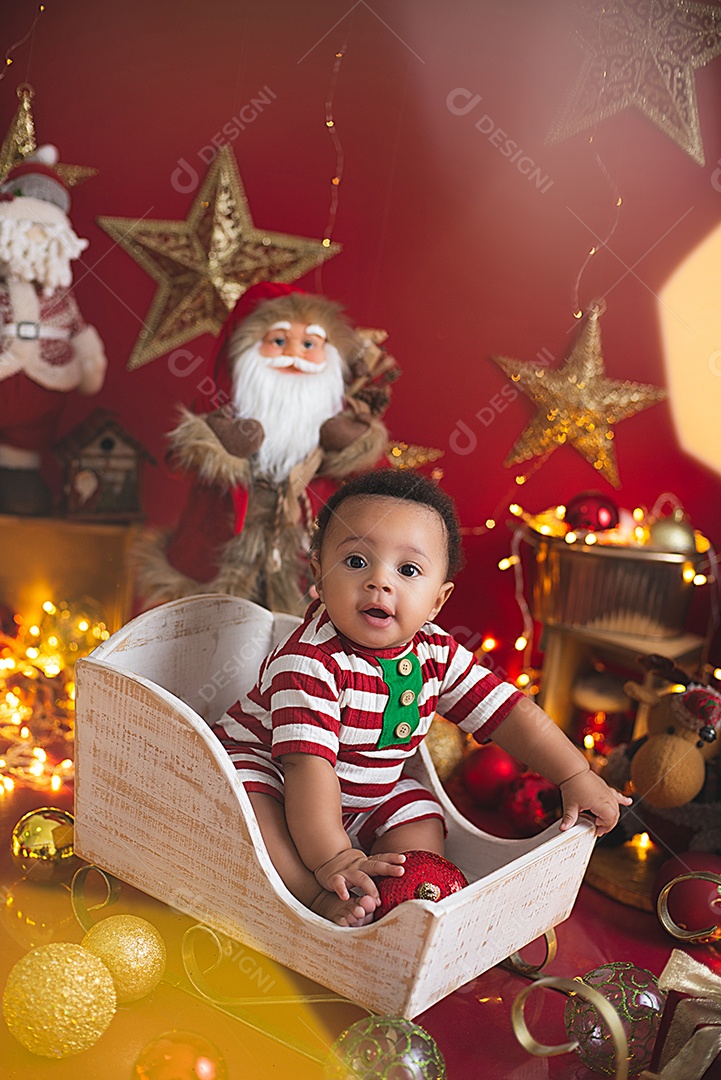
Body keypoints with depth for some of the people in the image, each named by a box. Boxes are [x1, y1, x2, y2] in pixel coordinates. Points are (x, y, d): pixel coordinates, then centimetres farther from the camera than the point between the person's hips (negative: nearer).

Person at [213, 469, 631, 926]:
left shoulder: (436, 654, -14)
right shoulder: (311, 663, -33)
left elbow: (510, 712, -8)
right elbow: (309, 767, -39)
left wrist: (577, 776, -10)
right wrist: (332, 860, -44)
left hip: (372, 795, 6)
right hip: (265, 768, -6)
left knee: (422, 824, -9)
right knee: (243, 803, -32)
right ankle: (319, 897, -30)